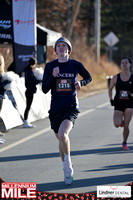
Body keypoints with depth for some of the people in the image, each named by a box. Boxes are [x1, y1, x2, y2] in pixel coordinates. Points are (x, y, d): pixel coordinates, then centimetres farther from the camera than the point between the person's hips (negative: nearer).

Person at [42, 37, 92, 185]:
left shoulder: (76, 65, 2)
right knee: (61, 139, 13)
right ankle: (67, 171, 32)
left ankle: (68, 162, -5)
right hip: (55, 109, 3)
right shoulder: (50, 66, 3)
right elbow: (44, 89, 0)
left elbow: (88, 77, 20)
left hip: (71, 108, -3)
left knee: (62, 135, -27)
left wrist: (81, 83, -1)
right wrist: (53, 76, -15)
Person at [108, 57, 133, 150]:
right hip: (118, 104, 1)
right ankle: (122, 121, 20)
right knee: (117, 124, -18)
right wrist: (111, 99, 1)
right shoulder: (116, 78, 2)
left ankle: (125, 143, 17)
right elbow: (110, 89, 15)